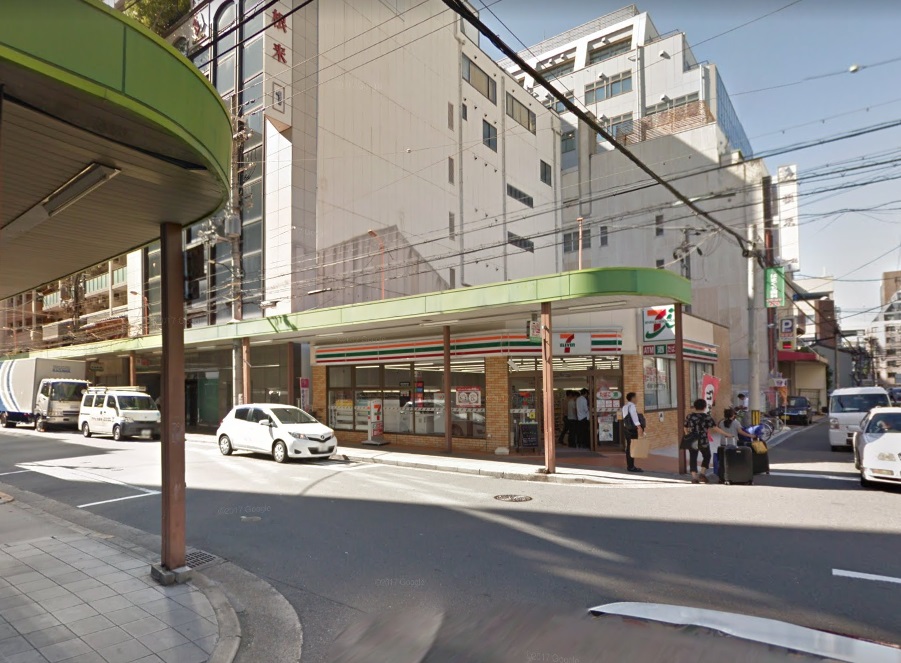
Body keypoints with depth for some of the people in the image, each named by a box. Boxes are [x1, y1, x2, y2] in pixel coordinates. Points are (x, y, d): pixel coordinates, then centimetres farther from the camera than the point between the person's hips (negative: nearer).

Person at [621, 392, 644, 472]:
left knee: (629, 447, 14)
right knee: (632, 447, -7)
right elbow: (634, 416, -26)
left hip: (626, 428, 10)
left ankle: (629, 466, 21)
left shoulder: (625, 407, 15)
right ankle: (631, 467, -6)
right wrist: (639, 427, -36)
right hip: (632, 429, -10)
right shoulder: (632, 406, -13)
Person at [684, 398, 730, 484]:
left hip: (692, 442, 2)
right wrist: (726, 434, -4)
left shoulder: (689, 416, 2)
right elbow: (715, 428, -11)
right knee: (706, 457, 20)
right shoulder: (707, 417, -6)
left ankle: (694, 477, 2)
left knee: (693, 459, 7)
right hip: (703, 441, -2)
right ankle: (702, 474, 12)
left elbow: (686, 429, 9)